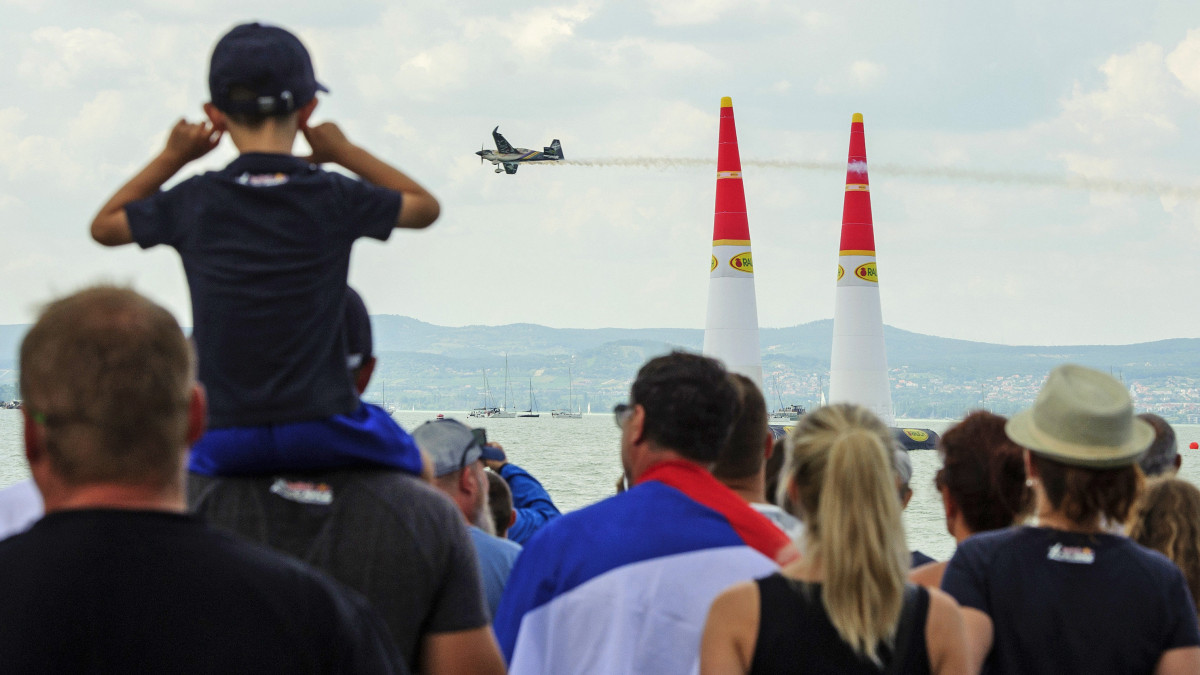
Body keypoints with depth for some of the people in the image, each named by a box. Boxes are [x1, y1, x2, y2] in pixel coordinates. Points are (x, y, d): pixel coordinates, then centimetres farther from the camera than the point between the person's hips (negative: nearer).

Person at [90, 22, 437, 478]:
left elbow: (104, 226, 22)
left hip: (224, 444, 1)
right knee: (420, 470, 24)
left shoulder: (194, 202, 2)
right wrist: (346, 153, 23)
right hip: (323, 432, -1)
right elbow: (425, 206, 19)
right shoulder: (335, 197, -1)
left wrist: (171, 158, 23)